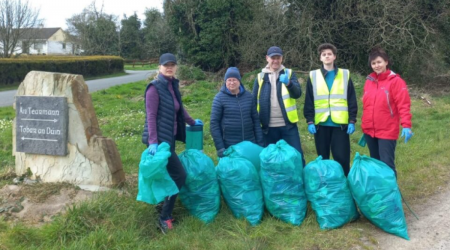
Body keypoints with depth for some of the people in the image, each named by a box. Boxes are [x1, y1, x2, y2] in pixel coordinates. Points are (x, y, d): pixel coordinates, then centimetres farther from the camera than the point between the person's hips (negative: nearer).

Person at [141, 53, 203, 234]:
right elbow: (151, 116, -18)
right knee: (179, 174, -7)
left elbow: (179, 109, 25)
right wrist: (153, 142, -25)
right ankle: (164, 217, 3)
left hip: (169, 137, 8)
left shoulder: (172, 85, 11)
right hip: (159, 139, -8)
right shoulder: (155, 87, -13)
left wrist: (192, 122, 38)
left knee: (169, 173, 13)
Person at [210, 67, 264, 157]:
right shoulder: (220, 98, -4)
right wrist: (220, 147, -9)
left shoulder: (248, 96, 5)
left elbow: (256, 119, 8)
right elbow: (214, 123, -5)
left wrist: (260, 143, 5)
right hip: (229, 146, -3)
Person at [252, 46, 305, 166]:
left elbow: (297, 94, -10)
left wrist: (288, 83, -30)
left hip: (288, 125, -1)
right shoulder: (260, 77, 6)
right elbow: (254, 101, 6)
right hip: (268, 127, 1)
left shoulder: (289, 73, 5)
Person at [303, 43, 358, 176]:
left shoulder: (345, 74, 7)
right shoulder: (313, 76, 8)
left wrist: (352, 121, -3)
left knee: (342, 158, -1)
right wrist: (310, 121, -3)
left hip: (340, 124, -1)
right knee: (323, 158, 9)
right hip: (321, 124, 1)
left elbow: (352, 100, 5)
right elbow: (309, 102, 5)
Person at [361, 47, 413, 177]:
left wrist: (406, 125, -23)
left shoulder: (395, 81, -8)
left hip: (387, 132, -6)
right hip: (369, 131, 6)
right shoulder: (369, 81, 9)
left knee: (387, 164, -5)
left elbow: (404, 105, -13)